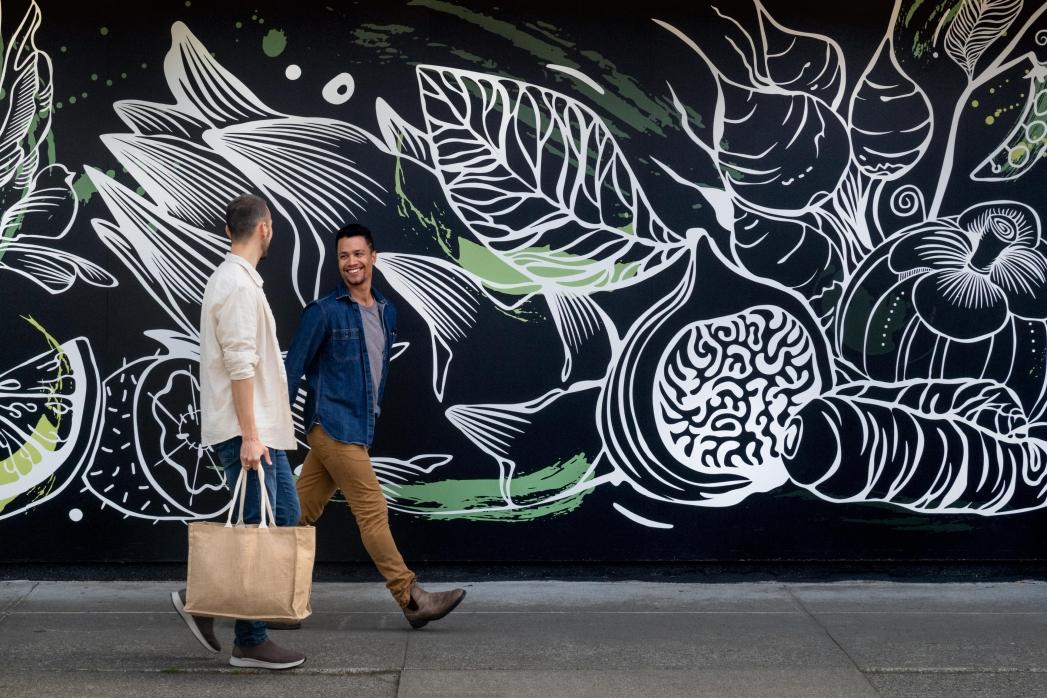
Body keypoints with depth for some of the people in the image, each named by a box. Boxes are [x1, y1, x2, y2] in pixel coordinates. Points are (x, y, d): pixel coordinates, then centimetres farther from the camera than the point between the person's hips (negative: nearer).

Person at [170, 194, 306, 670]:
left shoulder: (233, 279, 17)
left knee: (285, 515, 12)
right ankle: (250, 642, 4)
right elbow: (240, 366, -21)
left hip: (259, 429, 10)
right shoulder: (239, 284, -15)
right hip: (246, 431, -10)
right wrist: (249, 435, -23)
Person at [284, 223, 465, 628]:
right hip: (333, 427, -7)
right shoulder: (324, 312, -8)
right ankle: (411, 599, -5)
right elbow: (294, 368, -6)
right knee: (373, 511, -7)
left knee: (302, 513, 11)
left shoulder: (386, 312, 13)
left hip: (359, 429, 7)